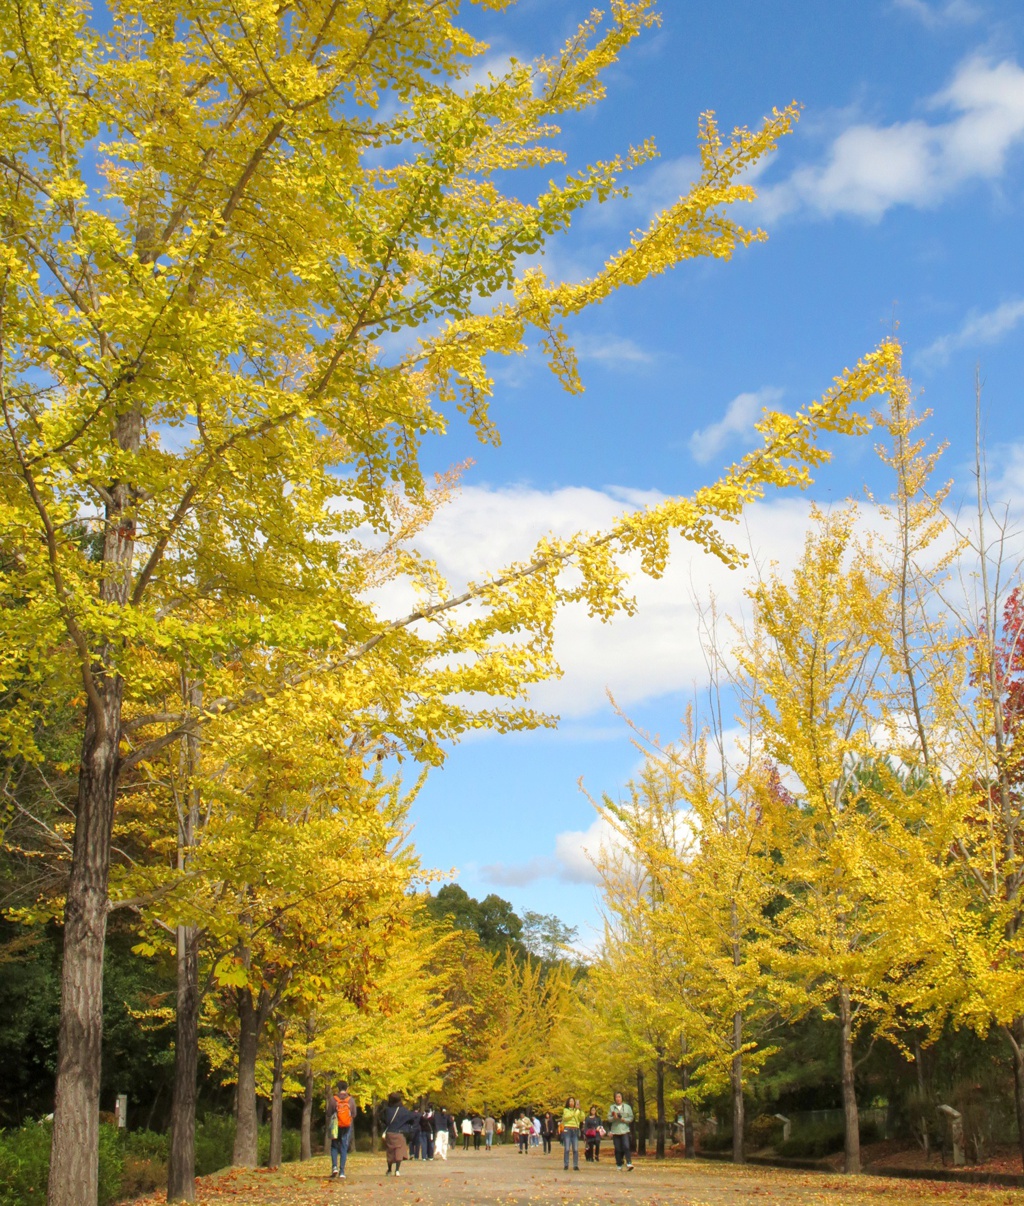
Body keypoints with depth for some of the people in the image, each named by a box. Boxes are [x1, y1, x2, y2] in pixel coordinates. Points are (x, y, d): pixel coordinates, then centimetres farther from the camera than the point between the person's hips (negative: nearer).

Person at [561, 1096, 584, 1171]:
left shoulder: (577, 1111, 17)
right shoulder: (565, 1110, 10)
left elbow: (582, 1119, 3)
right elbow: (566, 1117, -10)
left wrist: (580, 1111, -10)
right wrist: (574, 1111, -16)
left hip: (575, 1130, 2)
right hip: (567, 1130, -2)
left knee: (576, 1149, -5)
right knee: (567, 1149, -6)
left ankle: (576, 1165, -3)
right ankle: (566, 1165, -1)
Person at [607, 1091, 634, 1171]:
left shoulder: (627, 1107, 8)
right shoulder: (611, 1107, 10)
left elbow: (631, 1118, 7)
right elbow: (609, 1119, 7)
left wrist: (624, 1119, -10)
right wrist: (614, 1117, -14)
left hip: (625, 1130, -1)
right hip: (615, 1131, 1)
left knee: (626, 1147, -16)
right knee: (618, 1149, 1)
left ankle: (629, 1164, -21)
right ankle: (619, 1165, 10)